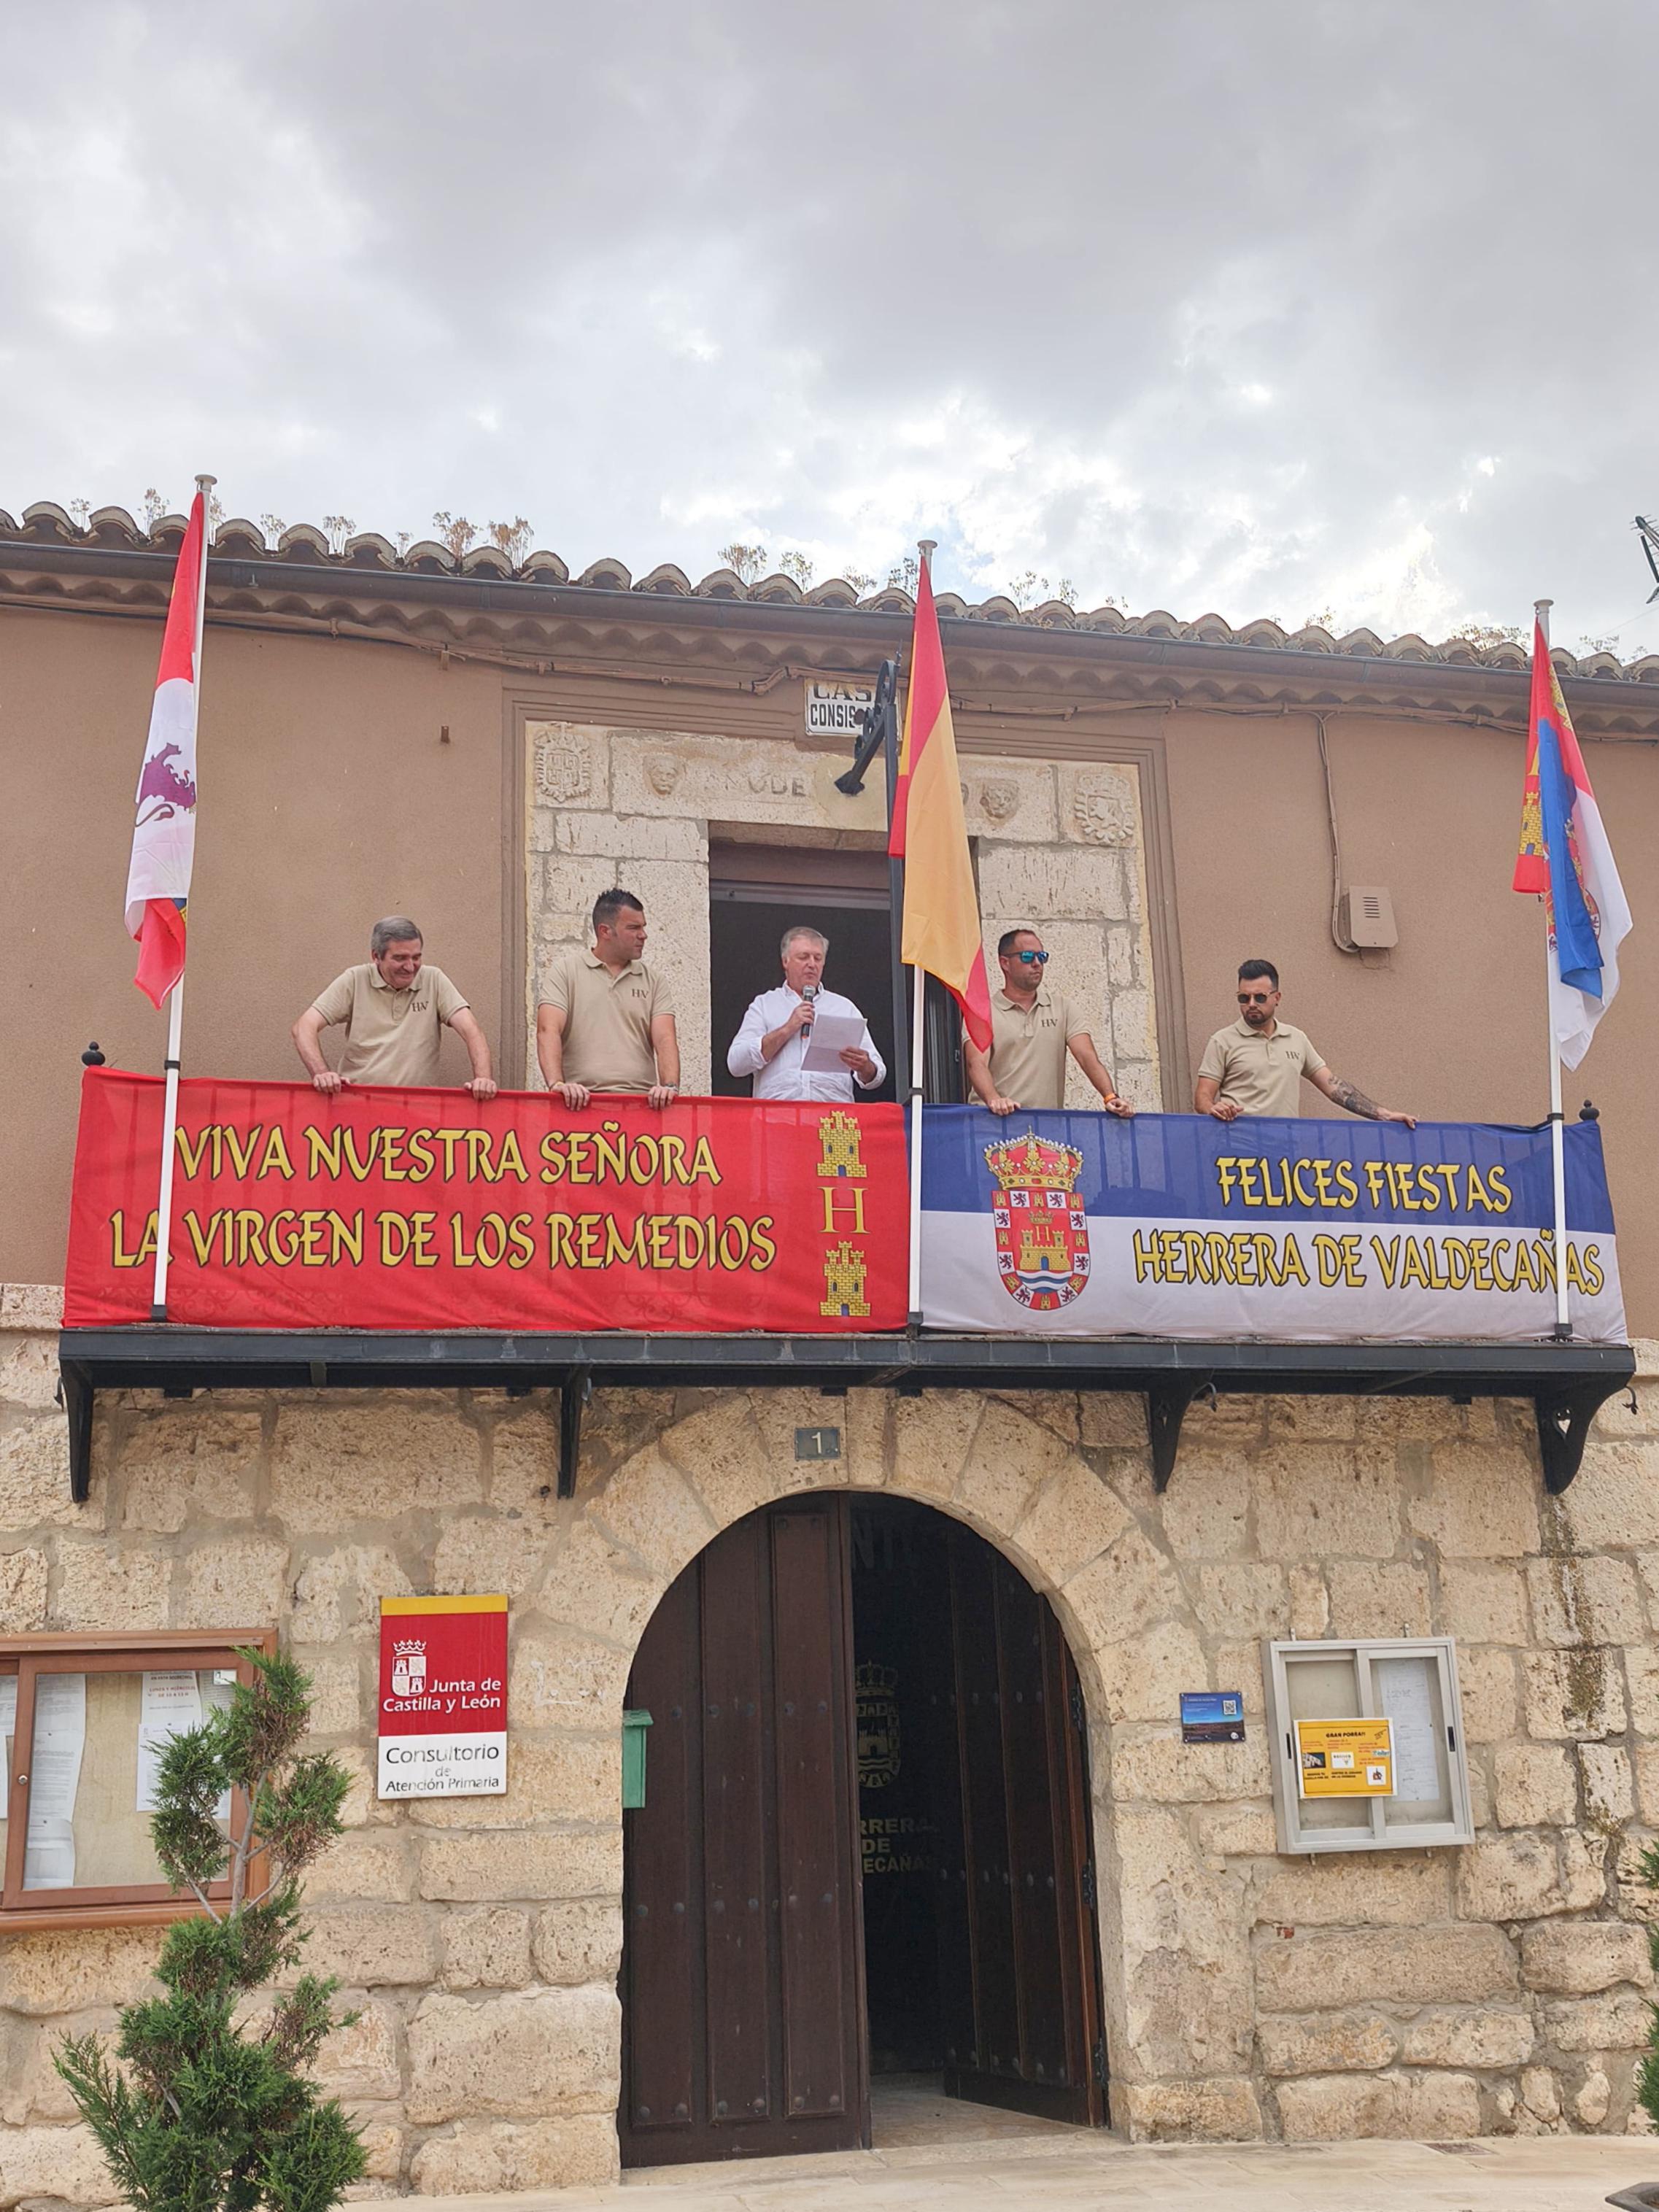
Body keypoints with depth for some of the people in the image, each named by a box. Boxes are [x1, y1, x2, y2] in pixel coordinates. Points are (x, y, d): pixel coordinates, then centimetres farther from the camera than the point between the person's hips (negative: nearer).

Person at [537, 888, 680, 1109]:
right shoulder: (566, 969, 10)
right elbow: (548, 1030, -2)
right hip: (580, 1101, -2)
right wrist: (556, 1083, -19)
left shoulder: (653, 981, 18)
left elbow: (665, 1038, 5)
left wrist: (670, 1087, -14)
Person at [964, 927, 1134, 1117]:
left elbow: (1087, 1056, 3)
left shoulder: (1065, 1009, 16)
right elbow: (976, 1063, -8)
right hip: (998, 1119, -2)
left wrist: (1110, 1097, -14)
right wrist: (993, 1099, -28)